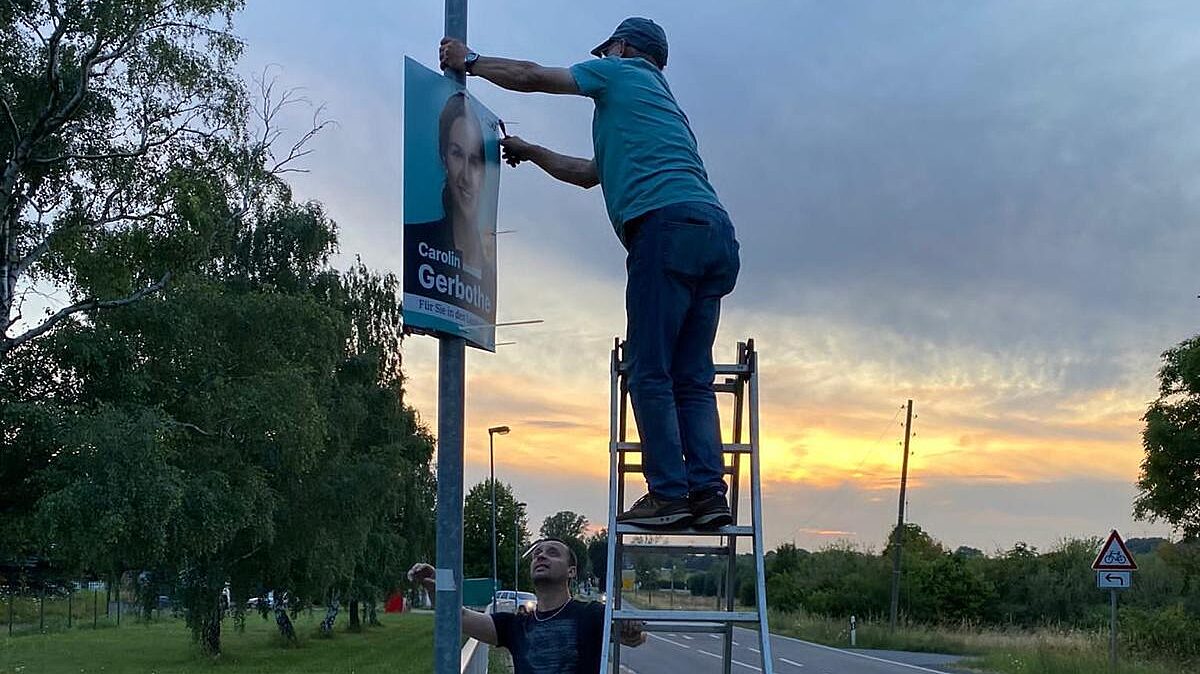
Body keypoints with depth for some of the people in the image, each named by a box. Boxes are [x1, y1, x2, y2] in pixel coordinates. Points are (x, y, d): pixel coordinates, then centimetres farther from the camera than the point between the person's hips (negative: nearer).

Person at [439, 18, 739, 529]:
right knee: (692, 378, 5)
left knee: (649, 373, -8)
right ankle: (708, 492, -5)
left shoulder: (623, 73, 15)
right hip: (716, 236, 8)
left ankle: (669, 493, -13)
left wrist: (469, 61, 31)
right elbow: (591, 174, 47)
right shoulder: (664, 102, 37)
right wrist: (531, 153, 55)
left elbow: (531, 77, 17)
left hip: (667, 225, -8)